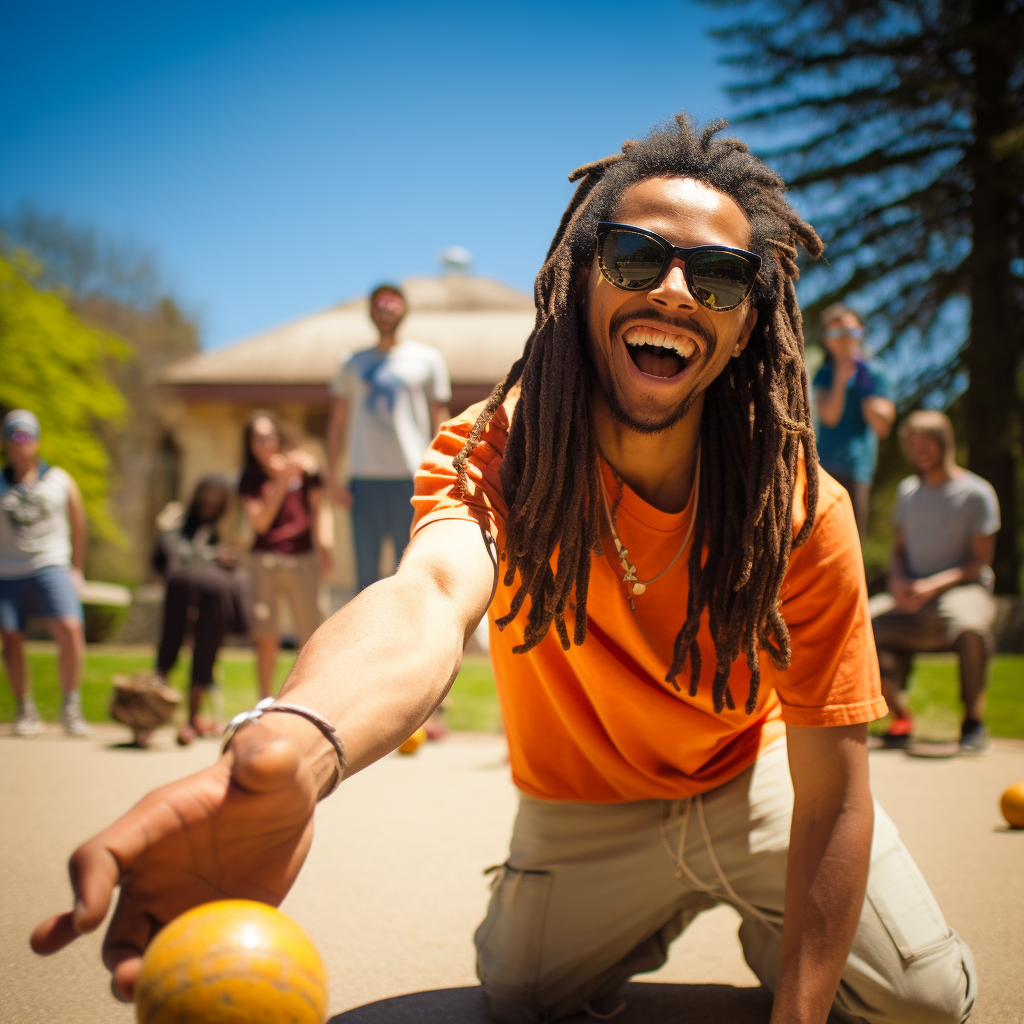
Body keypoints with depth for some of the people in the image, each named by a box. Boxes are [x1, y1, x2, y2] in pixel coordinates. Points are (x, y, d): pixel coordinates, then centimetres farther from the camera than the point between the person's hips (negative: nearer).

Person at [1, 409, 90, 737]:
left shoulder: (60, 480, 8)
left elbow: (78, 525, 17)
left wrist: (77, 569, 17)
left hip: (50, 567, -1)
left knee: (70, 630, -19)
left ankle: (70, 706, -5)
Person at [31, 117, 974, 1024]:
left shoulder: (802, 509, -26)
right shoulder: (498, 454, -29)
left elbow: (834, 791, -22)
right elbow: (432, 592, -53)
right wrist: (285, 752, -76)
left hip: (753, 779, 0)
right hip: (582, 812, 0)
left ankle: (770, 927, 28)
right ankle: (665, 912, 32)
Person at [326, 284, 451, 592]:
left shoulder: (427, 358, 8)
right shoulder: (354, 364, 13)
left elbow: (440, 418, 7)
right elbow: (337, 421, 13)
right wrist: (332, 476, 3)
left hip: (411, 477, -1)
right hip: (364, 478, 2)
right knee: (365, 571, 3)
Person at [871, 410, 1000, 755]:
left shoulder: (976, 493, -4)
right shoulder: (908, 490, 14)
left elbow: (980, 561, -7)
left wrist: (933, 586, -18)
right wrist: (898, 580, -3)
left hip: (963, 588, -5)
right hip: (913, 597, 5)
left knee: (970, 627, -40)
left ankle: (974, 721, -17)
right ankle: (901, 718, 2)